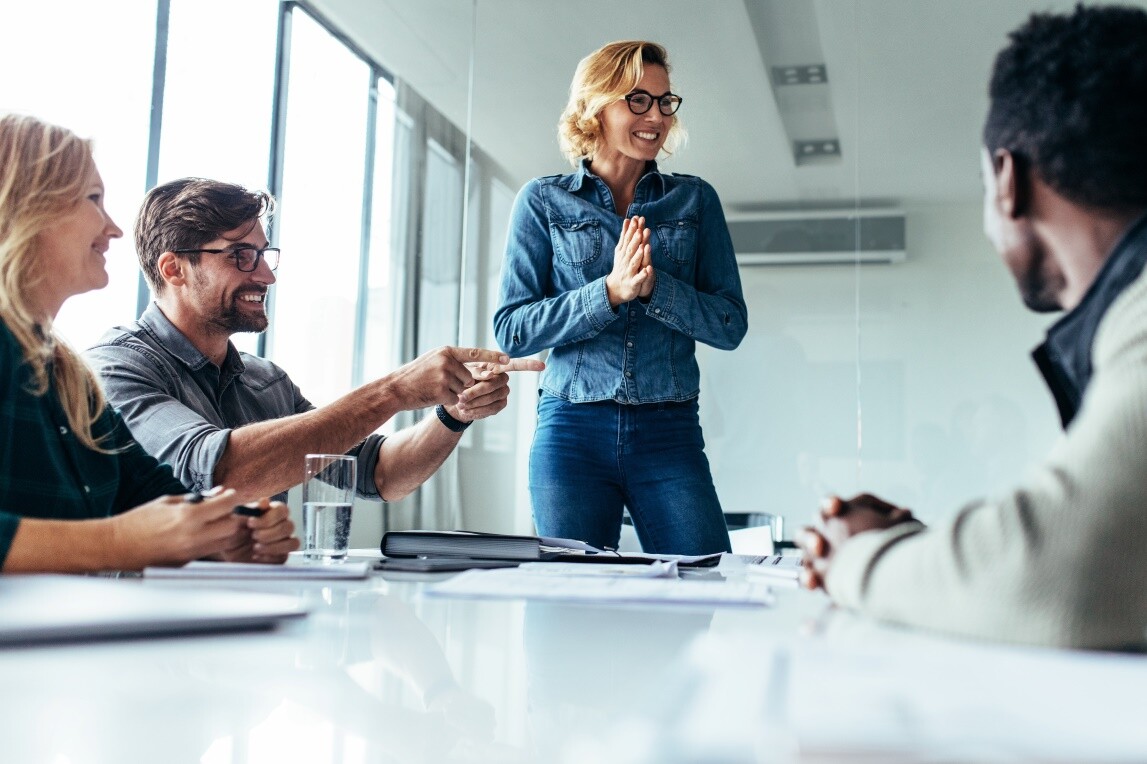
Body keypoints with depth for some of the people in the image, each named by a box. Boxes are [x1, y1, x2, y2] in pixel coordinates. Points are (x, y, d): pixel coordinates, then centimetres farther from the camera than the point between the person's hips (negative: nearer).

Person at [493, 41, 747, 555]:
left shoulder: (695, 200, 9)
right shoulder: (544, 201, 5)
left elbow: (731, 324, 3)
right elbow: (512, 330, -3)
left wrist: (655, 285, -14)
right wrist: (610, 291, -15)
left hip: (670, 434, 1)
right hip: (571, 431, -1)